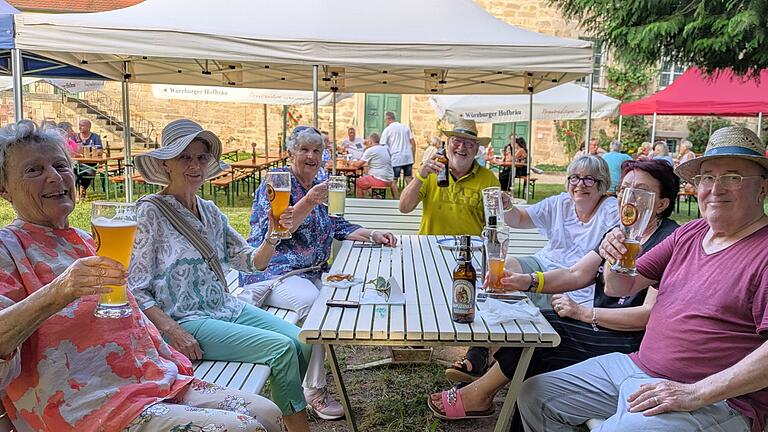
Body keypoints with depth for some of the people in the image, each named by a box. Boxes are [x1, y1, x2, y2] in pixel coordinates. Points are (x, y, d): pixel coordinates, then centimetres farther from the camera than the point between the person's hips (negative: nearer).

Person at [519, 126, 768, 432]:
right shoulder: (689, 233, 12)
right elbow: (622, 287, 13)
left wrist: (695, 394, -24)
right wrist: (616, 259, -10)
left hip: (716, 399, -7)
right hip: (637, 366, 7)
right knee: (534, 396, 4)